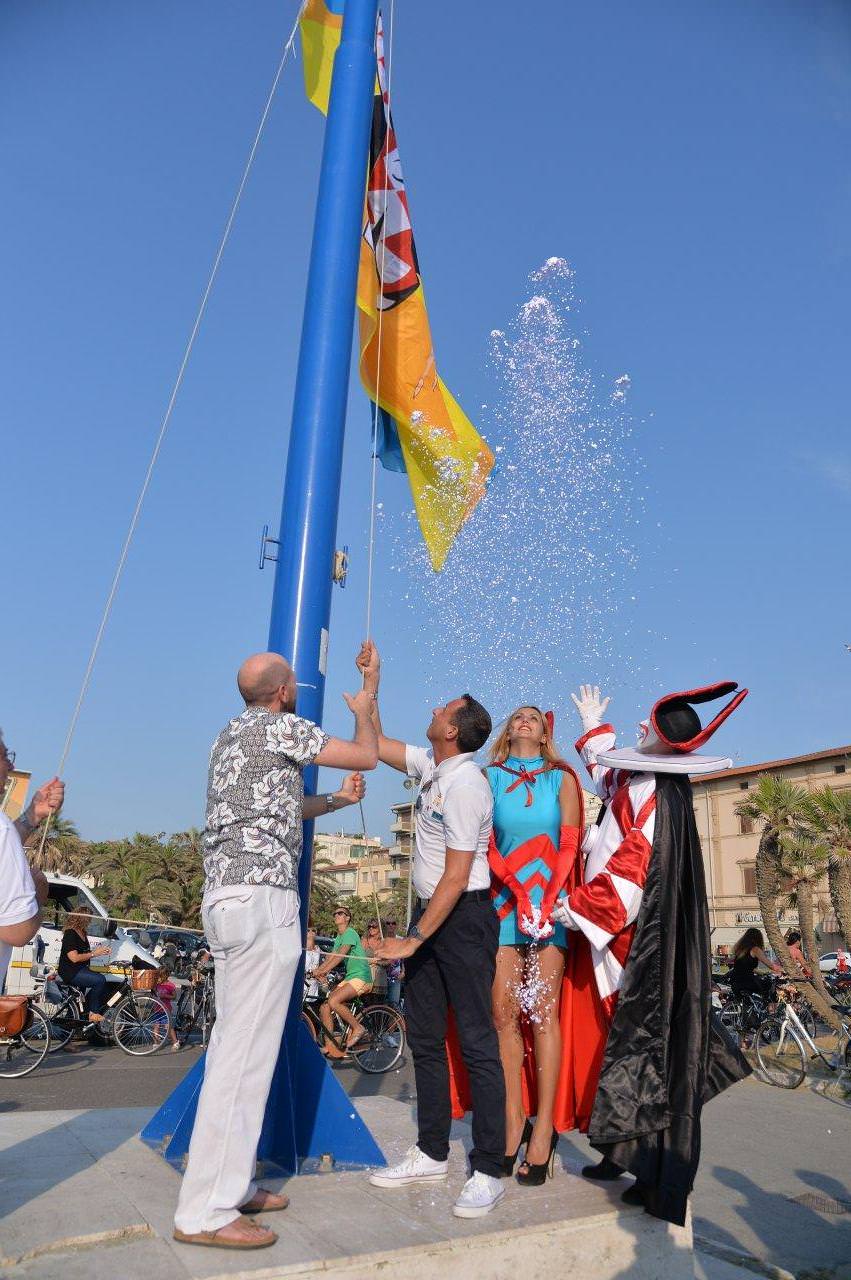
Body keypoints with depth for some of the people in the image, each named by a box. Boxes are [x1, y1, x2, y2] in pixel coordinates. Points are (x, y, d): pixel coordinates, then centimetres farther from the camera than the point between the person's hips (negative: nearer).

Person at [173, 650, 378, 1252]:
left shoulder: (232, 733, 20)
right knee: (247, 1050, -5)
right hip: (261, 896, -10)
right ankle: (205, 1212, 2)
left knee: (236, 1043, 14)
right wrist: (363, 710, 16)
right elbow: (367, 756, -3)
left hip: (228, 896, 10)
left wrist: (336, 801, 33)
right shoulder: (279, 726, -9)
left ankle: (229, 1183, 24)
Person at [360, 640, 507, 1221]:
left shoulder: (465, 783, -20)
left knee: (477, 1042, -1)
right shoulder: (429, 765, 6)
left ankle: (489, 1172, 9)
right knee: (425, 1037, 14)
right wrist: (371, 682, 14)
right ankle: (431, 1154, 27)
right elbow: (374, 744, 19)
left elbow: (456, 876, -21)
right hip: (430, 911, 9)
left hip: (464, 916, -9)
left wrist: (414, 940, -20)